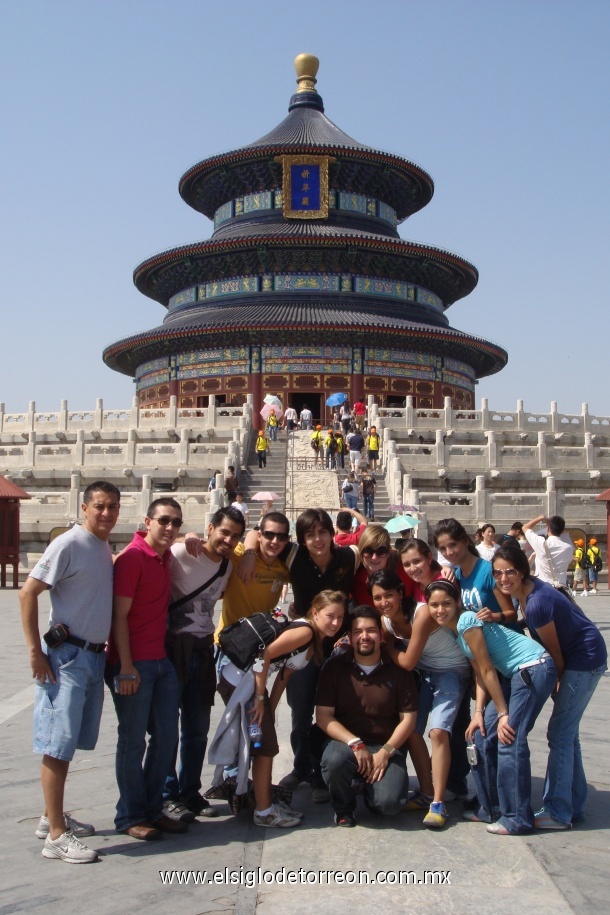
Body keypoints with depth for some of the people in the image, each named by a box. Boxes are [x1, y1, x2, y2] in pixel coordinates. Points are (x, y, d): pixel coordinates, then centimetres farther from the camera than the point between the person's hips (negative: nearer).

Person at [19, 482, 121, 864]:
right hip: (67, 656, -8)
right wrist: (35, 651, -17)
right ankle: (56, 836, 3)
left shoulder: (106, 549, 11)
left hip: (95, 657, 8)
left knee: (70, 743, 16)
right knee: (58, 746, -3)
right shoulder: (69, 544, -13)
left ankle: (53, 817, 28)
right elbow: (28, 593, -16)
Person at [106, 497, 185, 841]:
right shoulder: (132, 558, -13)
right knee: (134, 739, 2)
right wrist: (126, 667, -19)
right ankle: (131, 816, 15)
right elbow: (119, 616, -16)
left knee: (167, 735, 11)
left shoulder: (167, 556, 10)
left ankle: (153, 809, 24)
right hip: (134, 664, -8)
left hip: (162, 661, 8)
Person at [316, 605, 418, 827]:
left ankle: (370, 788, 15)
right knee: (334, 760, -35)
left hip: (386, 746, 0)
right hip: (345, 742, 0)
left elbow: (408, 718, 1)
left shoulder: (398, 669, 1)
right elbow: (323, 716, -5)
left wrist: (386, 752, -13)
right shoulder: (334, 667, -1)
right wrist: (355, 744, -18)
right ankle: (343, 808, 0)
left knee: (388, 803, -25)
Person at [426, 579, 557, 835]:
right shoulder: (456, 628, 9)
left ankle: (517, 818, -1)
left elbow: (487, 671, -16)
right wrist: (479, 712, 2)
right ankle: (491, 809, 18)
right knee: (483, 734, 7)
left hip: (535, 669, -10)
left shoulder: (466, 622, -18)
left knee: (509, 740, -12)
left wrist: (503, 714, -11)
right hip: (516, 674, 10)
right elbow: (480, 673, 9)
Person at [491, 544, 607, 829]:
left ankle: (558, 812, 0)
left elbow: (555, 653, -17)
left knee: (560, 733, -7)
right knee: (566, 731, 15)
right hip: (579, 658, 10)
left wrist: (559, 684, -1)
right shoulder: (526, 590, -2)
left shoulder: (536, 604, -28)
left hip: (585, 660, -10)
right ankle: (574, 805, 25)